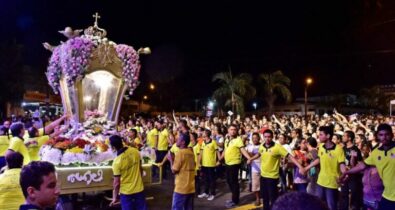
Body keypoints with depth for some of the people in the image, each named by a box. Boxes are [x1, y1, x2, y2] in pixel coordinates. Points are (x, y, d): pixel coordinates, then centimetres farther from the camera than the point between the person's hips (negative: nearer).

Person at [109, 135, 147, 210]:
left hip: (126, 192, -4)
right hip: (139, 188, 4)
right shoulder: (135, 151, -10)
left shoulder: (117, 161, -23)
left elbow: (117, 183, -16)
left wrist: (115, 197, -3)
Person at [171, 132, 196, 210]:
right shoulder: (191, 152, 8)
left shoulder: (180, 153, -15)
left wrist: (171, 160, -1)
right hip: (191, 187, 7)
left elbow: (174, 170, -15)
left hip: (181, 187, -7)